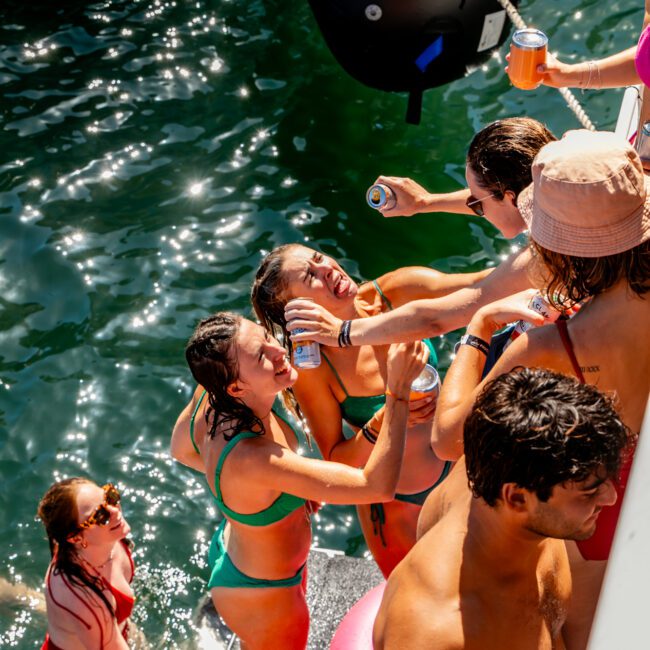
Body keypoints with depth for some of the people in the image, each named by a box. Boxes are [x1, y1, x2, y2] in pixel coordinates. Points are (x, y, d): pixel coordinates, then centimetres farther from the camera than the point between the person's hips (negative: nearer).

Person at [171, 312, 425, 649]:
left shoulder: (213, 393, -22)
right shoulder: (252, 460, -46)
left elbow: (180, 447, 1)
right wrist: (398, 388, -47)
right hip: (258, 594, -7)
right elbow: (376, 486, -44)